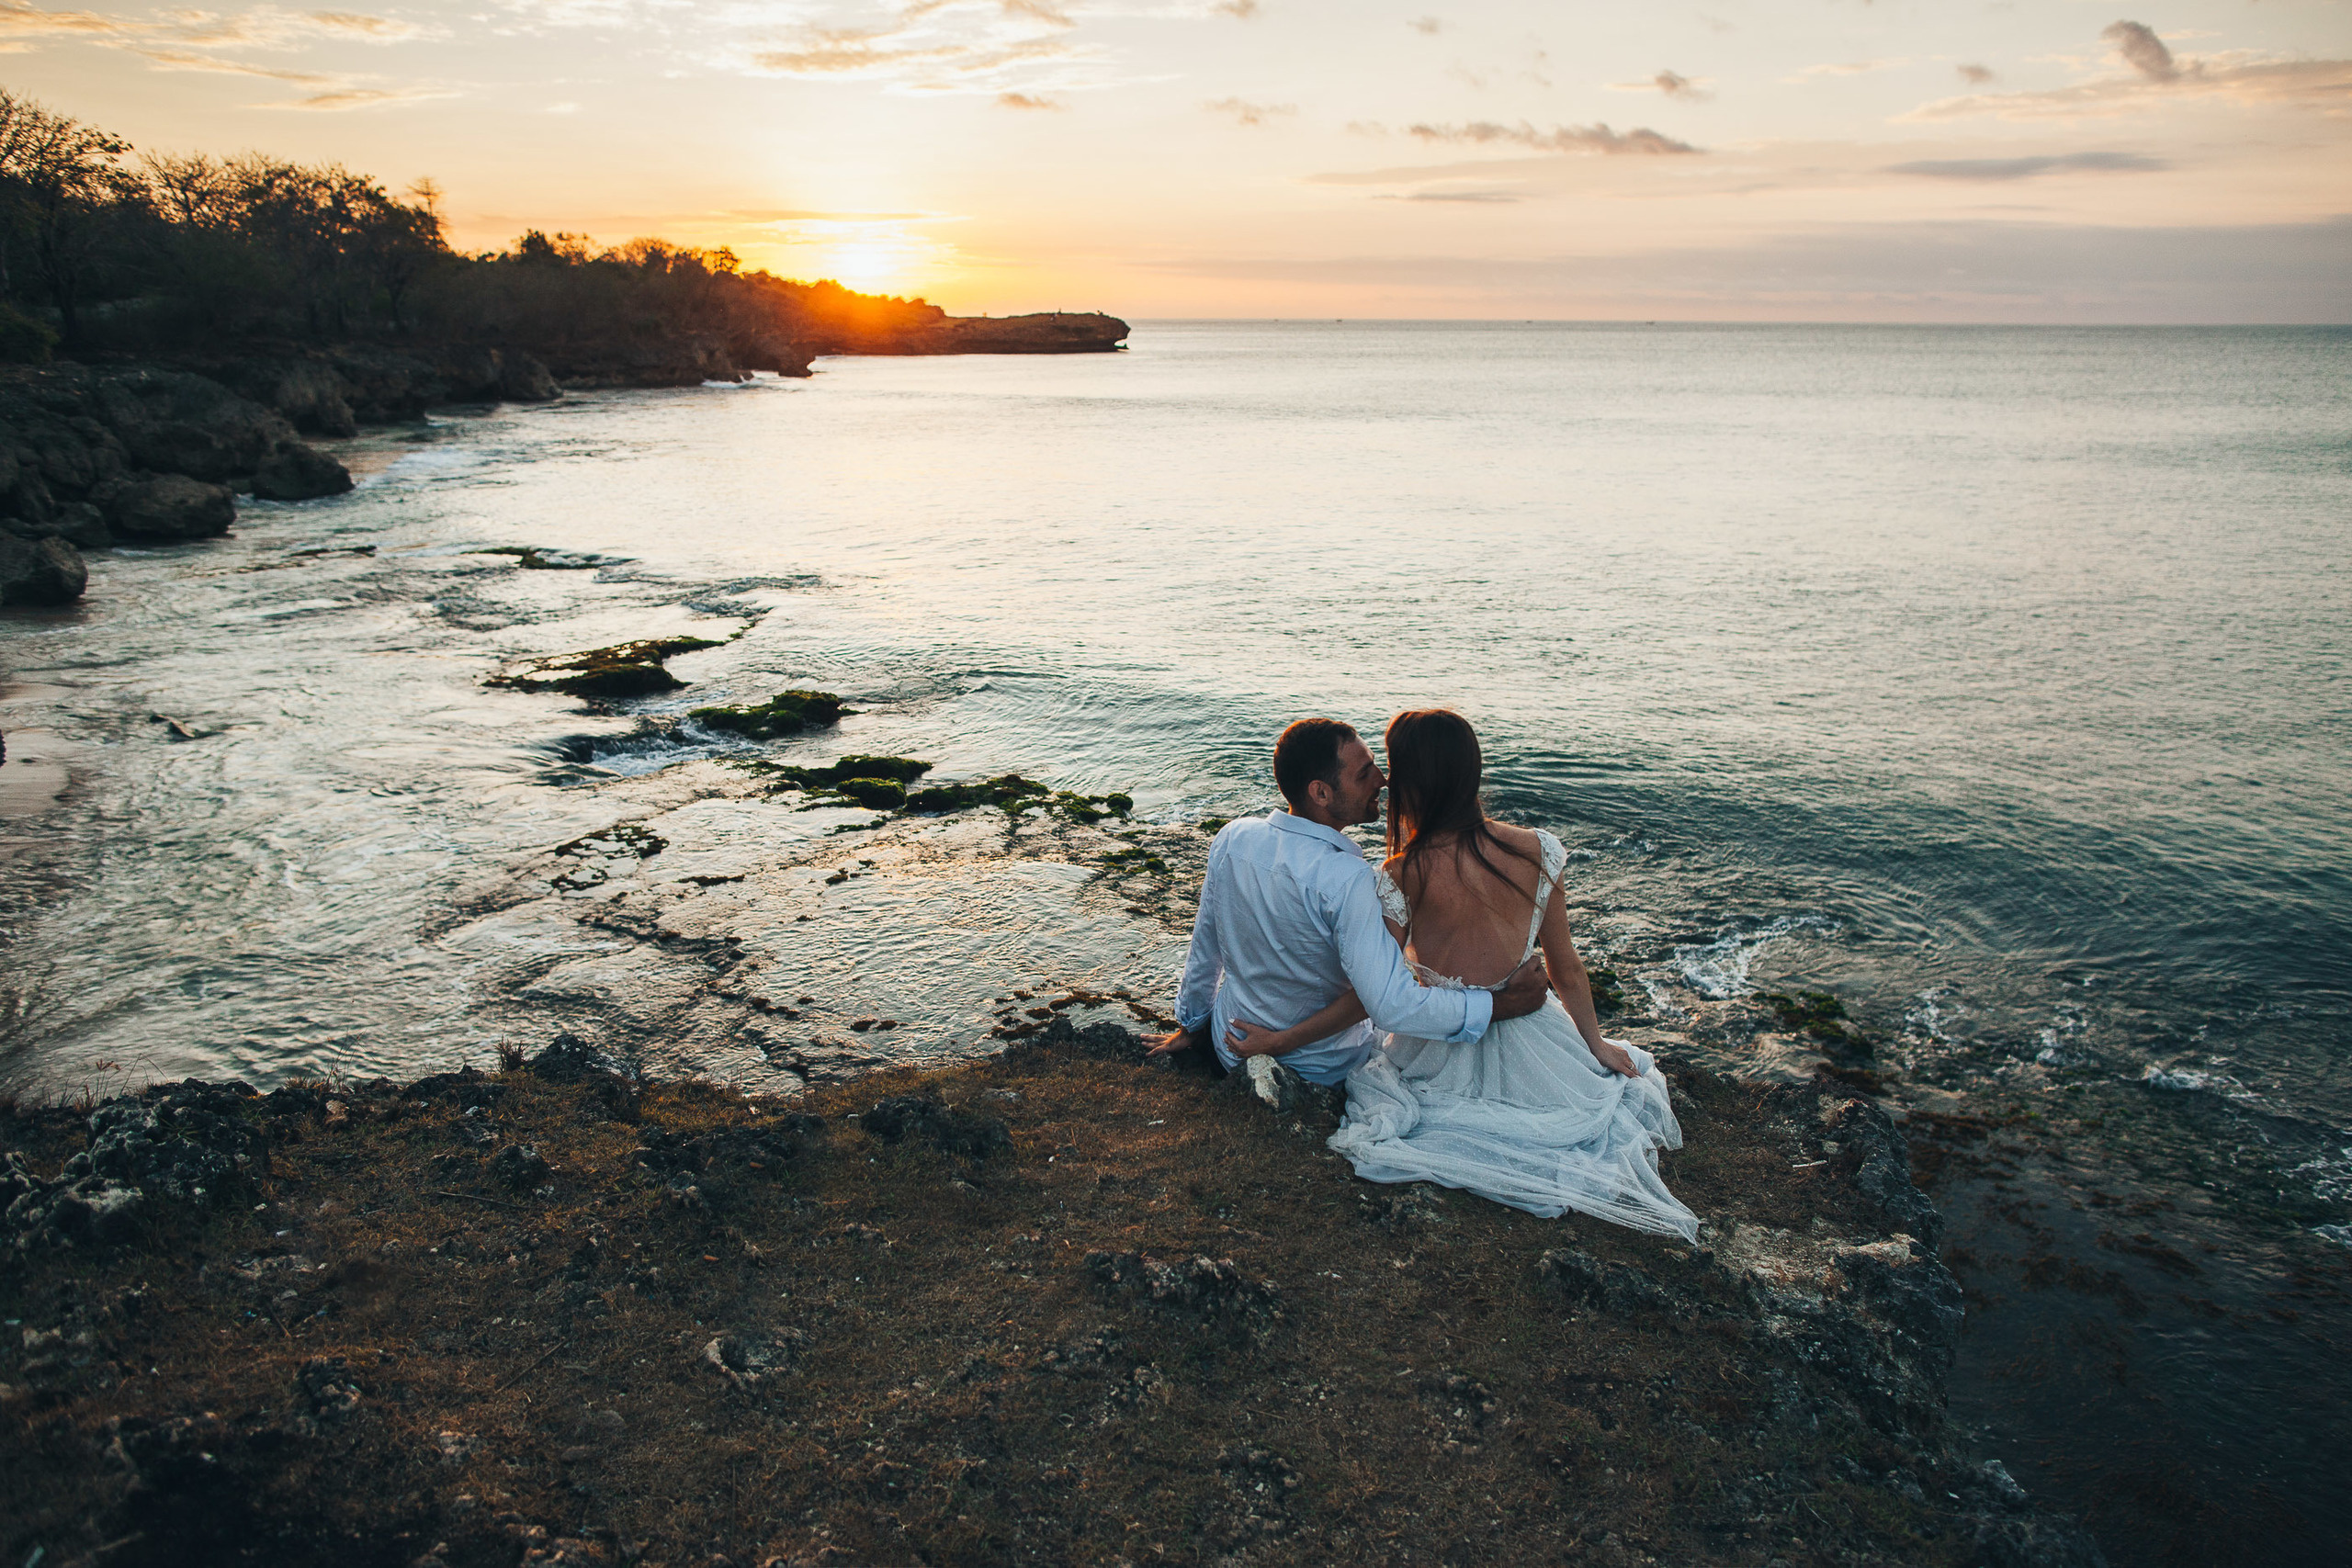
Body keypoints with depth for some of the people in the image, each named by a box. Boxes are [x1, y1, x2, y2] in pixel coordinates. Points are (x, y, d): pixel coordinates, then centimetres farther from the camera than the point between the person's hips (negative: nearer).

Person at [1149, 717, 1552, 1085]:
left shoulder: (1232, 838, -14)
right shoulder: (1345, 880, -33)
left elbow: (1205, 946, 0)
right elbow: (1393, 1007, -37)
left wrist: (1191, 1024, 16)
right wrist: (1503, 1002, -27)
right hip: (1319, 1073, -5)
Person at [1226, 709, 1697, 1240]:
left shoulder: (1402, 877, -22)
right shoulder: (1536, 852, -13)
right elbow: (1567, 969, -2)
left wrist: (1280, 1040, -5)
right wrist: (1597, 1045, 15)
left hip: (1444, 1053, -3)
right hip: (1530, 1048, 4)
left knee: (1370, 1075, 31)